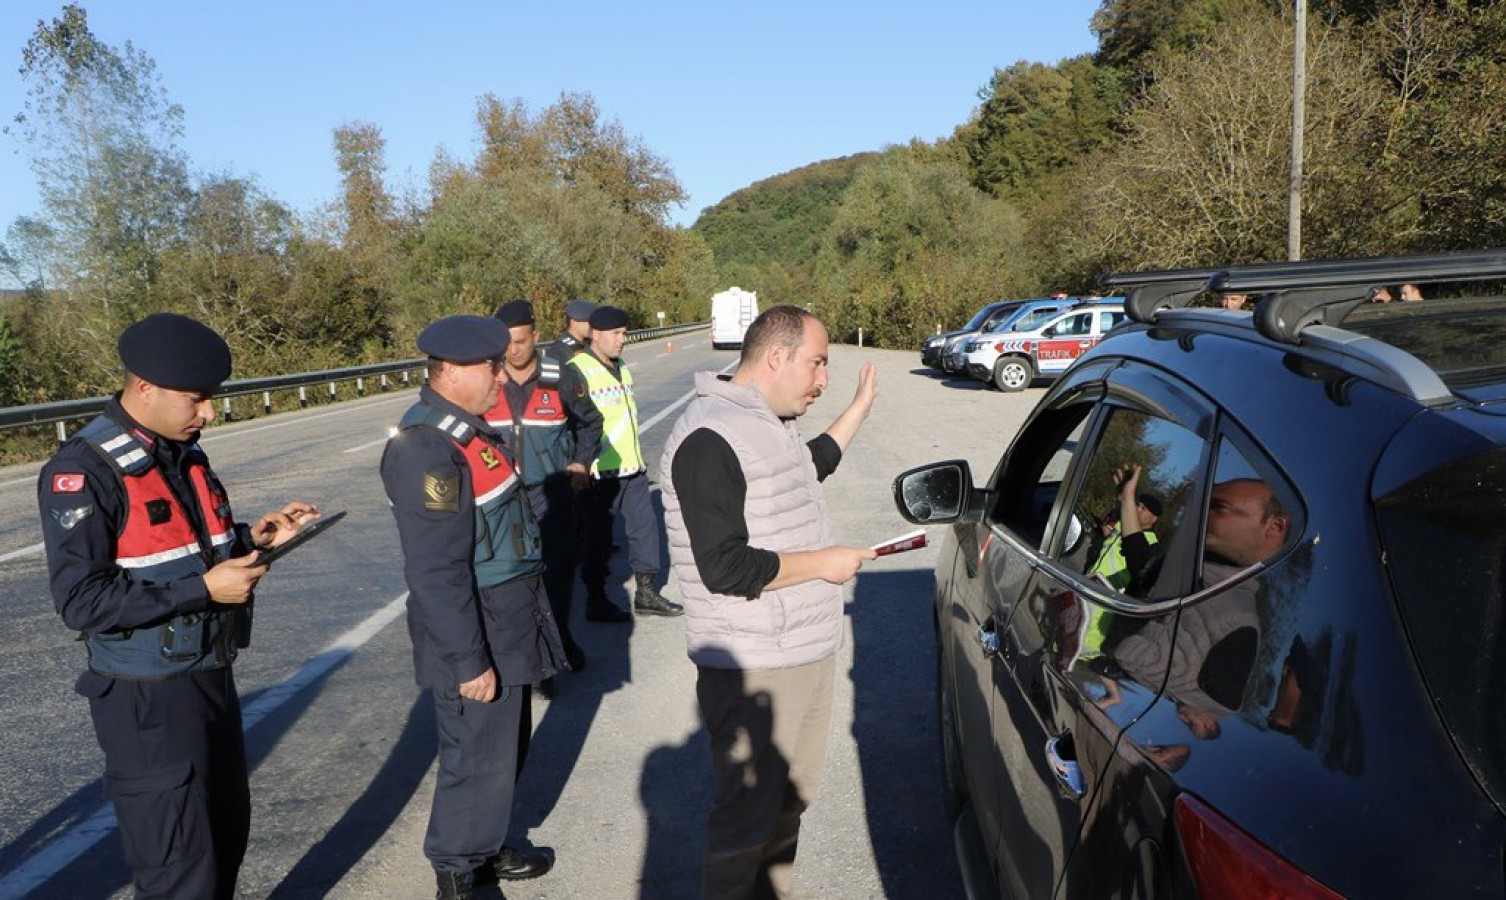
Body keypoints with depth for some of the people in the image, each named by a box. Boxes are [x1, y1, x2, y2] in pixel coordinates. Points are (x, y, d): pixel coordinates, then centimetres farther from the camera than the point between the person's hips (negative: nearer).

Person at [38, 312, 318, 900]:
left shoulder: (183, 453, 6)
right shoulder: (83, 472, -19)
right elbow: (82, 602, -23)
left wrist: (251, 539, 1)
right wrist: (204, 589, -24)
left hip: (211, 678, 8)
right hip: (146, 698, -8)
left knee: (226, 836, 21)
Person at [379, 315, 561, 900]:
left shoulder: (468, 426, 7)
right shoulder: (428, 449, -24)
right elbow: (436, 572, -26)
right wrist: (468, 660, -23)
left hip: (510, 621, 10)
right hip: (476, 632, -10)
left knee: (504, 748, 22)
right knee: (479, 758, 4)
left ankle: (487, 850, 39)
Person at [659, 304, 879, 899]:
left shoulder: (770, 424, 10)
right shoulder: (710, 437, -21)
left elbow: (808, 470, 33)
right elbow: (725, 569, -26)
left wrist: (859, 409, 29)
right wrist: (824, 563, -17)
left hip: (808, 652, 10)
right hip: (754, 670, -10)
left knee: (793, 795, 23)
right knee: (749, 814, 3)